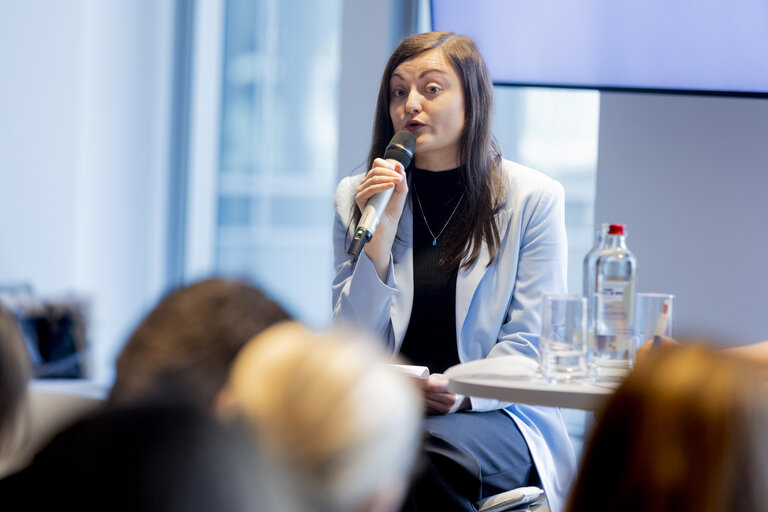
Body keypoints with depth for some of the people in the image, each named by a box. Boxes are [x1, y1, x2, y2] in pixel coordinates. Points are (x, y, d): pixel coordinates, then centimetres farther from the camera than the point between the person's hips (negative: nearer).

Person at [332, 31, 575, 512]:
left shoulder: (533, 197, 2)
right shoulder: (355, 197, 10)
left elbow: (531, 340, 0)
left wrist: (465, 392, -19)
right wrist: (380, 234, -8)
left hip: (498, 414, -2)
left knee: (428, 447, -36)